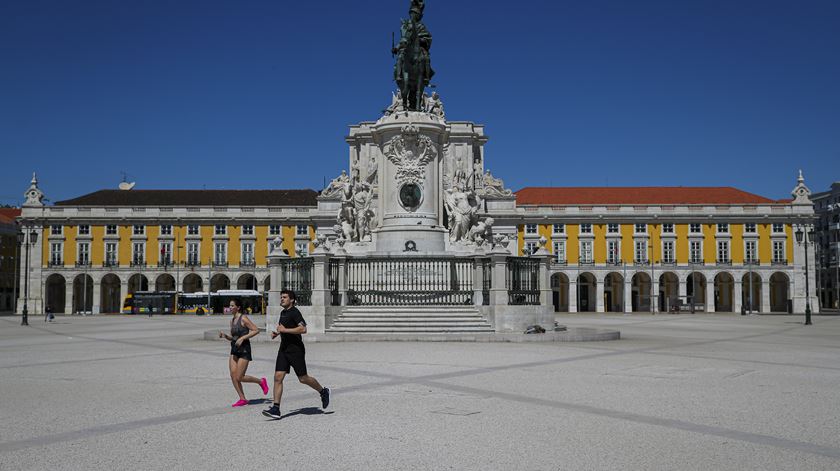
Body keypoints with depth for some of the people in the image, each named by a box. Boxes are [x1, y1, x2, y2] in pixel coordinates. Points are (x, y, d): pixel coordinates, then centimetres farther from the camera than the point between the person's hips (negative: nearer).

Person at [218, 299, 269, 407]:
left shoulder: (243, 318, -11)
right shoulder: (232, 320, 12)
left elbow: (256, 330, -15)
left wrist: (242, 338, -19)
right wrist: (225, 336, 0)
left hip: (244, 350, -7)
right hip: (234, 350, 8)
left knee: (239, 378, -7)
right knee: (233, 376, -1)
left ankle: (261, 381, 15)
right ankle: (242, 399, 10)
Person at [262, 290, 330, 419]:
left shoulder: (294, 312, -12)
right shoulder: (283, 313, 15)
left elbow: (303, 329, -25)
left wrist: (285, 330, -22)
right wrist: (277, 333, 14)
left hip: (296, 349, -8)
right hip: (284, 349, 8)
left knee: (303, 378, -1)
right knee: (278, 377, -3)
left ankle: (323, 391, 23)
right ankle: (275, 409, -3)